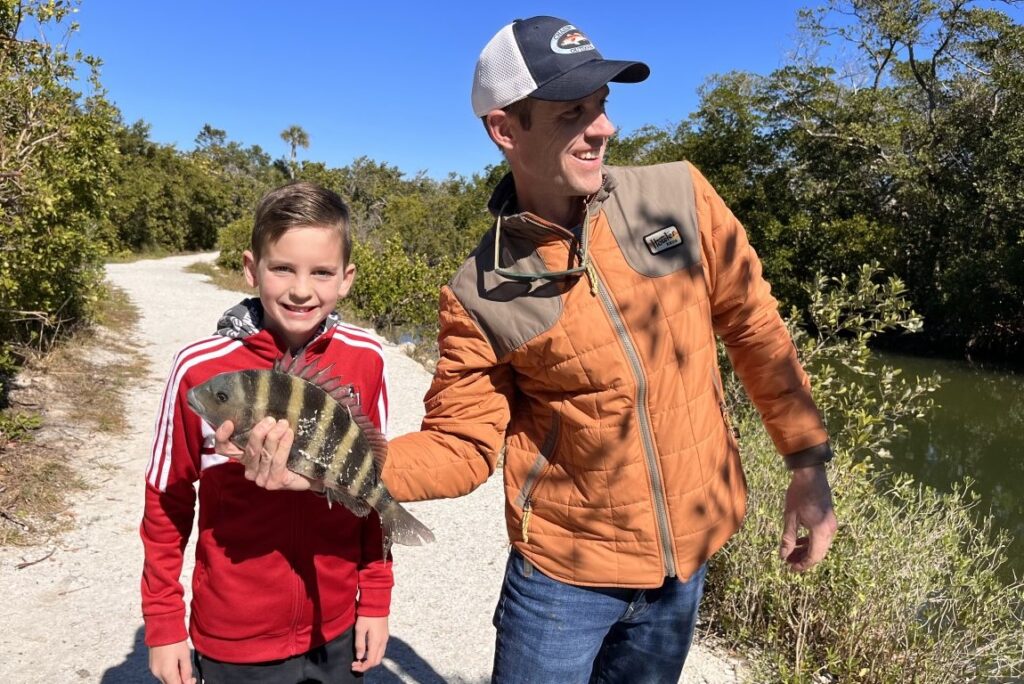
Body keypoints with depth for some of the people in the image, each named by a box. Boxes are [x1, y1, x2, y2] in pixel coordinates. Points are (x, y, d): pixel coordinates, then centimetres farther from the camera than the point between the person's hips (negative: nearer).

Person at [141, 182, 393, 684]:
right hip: (233, 643, -1)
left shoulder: (365, 359, -11)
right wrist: (162, 624, 1)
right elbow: (167, 501, -4)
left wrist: (376, 600, 3)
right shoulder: (199, 368, -16)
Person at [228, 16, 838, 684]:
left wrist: (809, 461, 1)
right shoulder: (482, 294, -14)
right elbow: (462, 446, -11)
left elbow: (755, 325, 0)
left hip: (688, 557, 3)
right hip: (565, 571, -2)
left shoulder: (680, 195, -9)